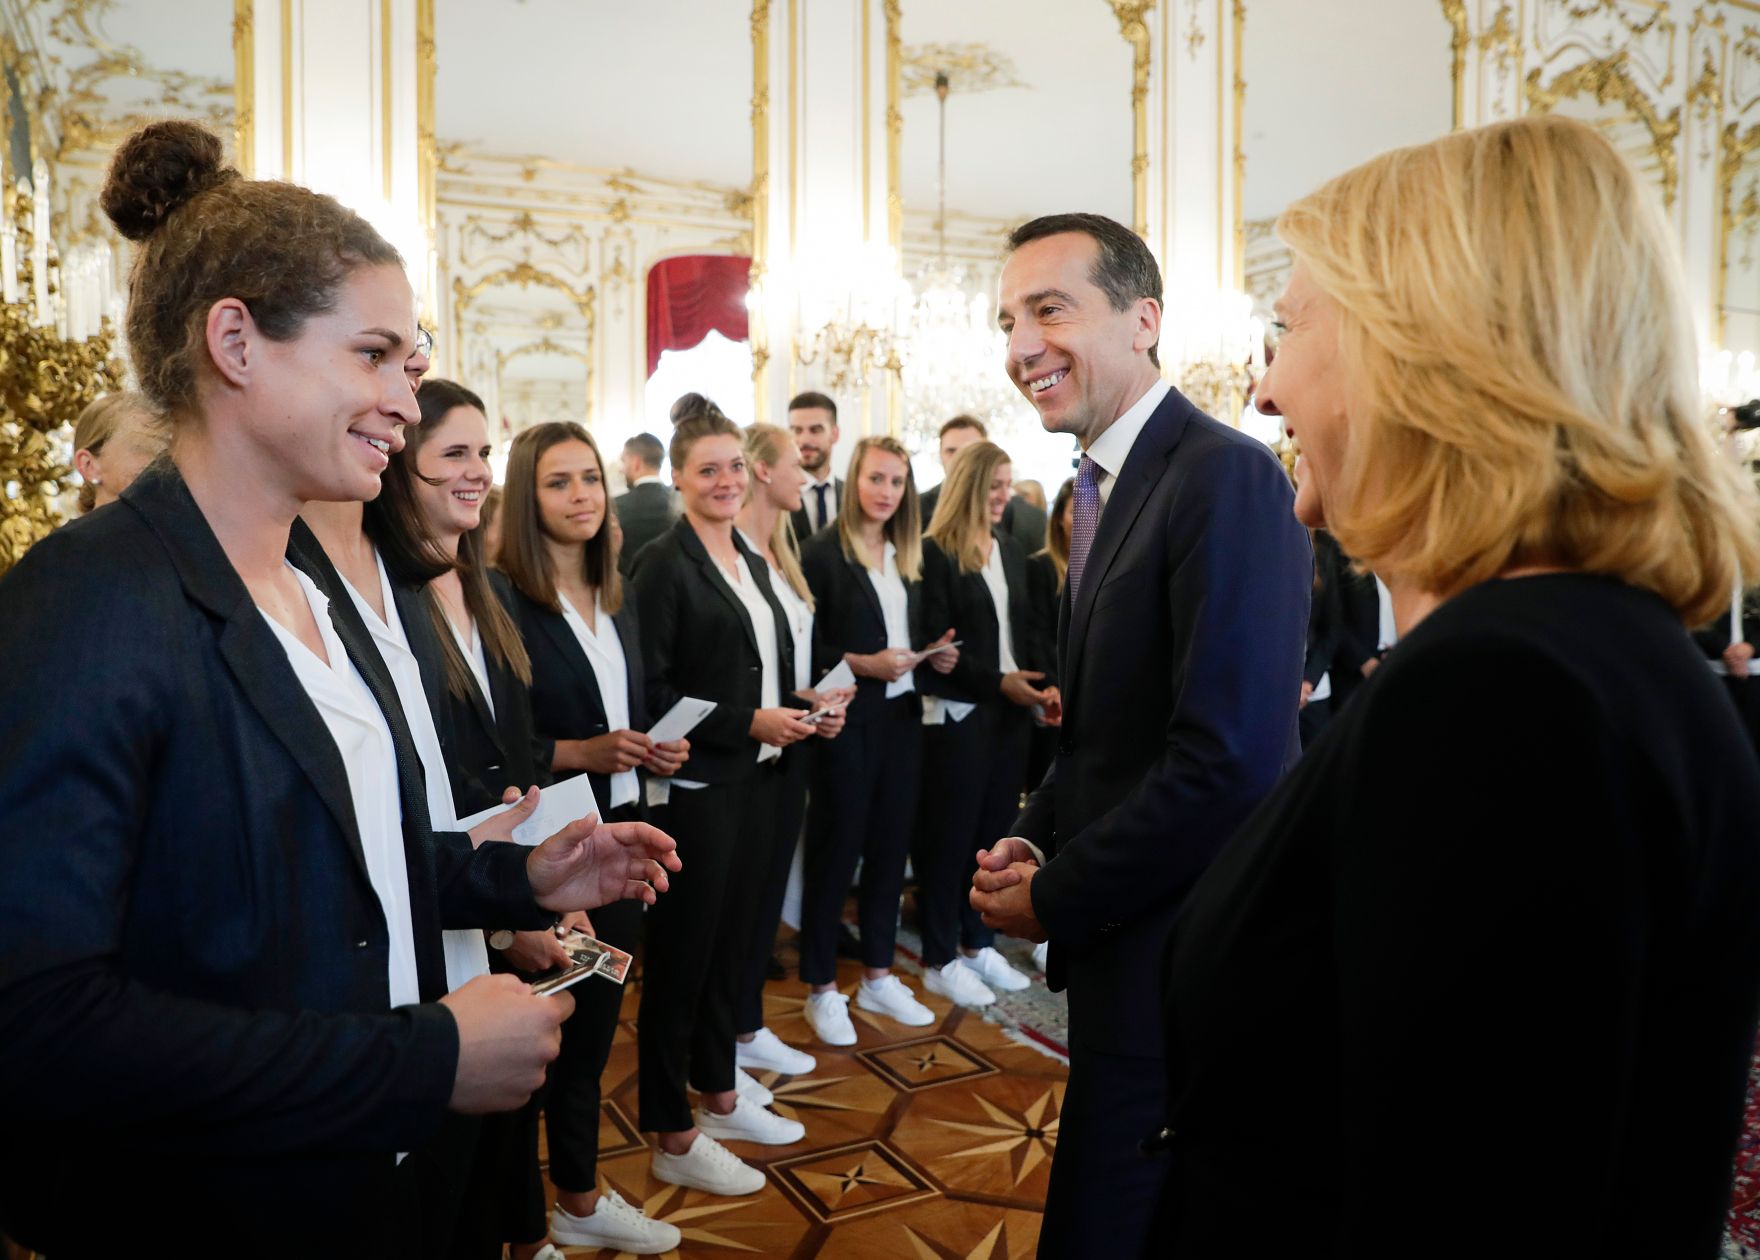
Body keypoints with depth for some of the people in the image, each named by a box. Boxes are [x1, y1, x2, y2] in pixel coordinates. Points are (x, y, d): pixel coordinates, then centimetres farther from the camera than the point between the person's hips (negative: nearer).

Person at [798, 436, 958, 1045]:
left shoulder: (910, 556, 12)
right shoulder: (824, 551, -8)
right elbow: (803, 646, -11)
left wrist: (936, 655, -4)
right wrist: (862, 664, -22)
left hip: (902, 718, 6)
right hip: (848, 722, -6)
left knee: (890, 847, 11)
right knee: (835, 851, 4)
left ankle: (878, 976, 27)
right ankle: (822, 989, 18)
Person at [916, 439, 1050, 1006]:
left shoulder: (1011, 551, 12)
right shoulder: (935, 553, -9)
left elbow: (1028, 628, 13)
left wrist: (1045, 683, -3)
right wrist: (997, 682, -18)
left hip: (1011, 711, 6)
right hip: (958, 714, -6)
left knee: (994, 829, 11)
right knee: (949, 834, 3)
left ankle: (978, 943, 25)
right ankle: (939, 960, 14)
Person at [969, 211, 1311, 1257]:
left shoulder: (1227, 476, -19)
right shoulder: (1104, 485, 10)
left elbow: (1231, 759, -26)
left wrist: (1056, 897, -16)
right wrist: (1036, 838, 1)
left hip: (1177, 948, -9)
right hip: (1116, 936, 9)